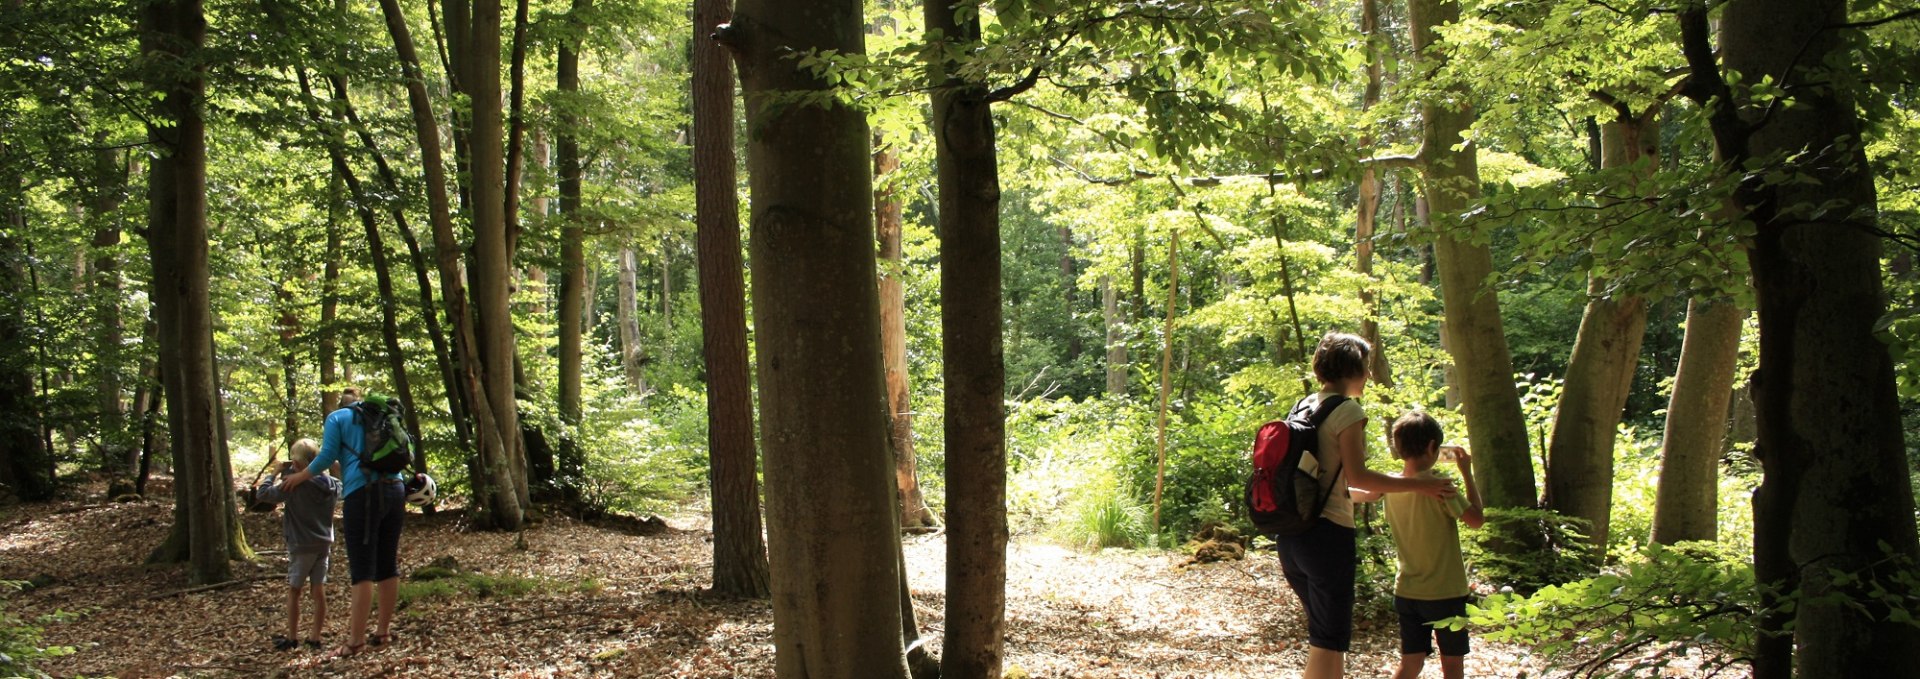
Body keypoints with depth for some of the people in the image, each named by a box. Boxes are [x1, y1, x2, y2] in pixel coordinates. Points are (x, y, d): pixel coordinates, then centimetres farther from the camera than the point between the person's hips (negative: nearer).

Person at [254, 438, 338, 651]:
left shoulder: (295, 485, -17)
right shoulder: (332, 484, 0)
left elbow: (262, 494, -14)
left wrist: (276, 473, -2)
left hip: (302, 545, -5)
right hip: (324, 544, 5)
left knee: (294, 591, 9)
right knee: (319, 591, 7)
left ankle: (292, 637, 14)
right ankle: (316, 637, 10)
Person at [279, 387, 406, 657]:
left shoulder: (337, 417, 9)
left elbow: (328, 456, 1)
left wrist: (300, 477, 16)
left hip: (363, 492, -5)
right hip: (394, 489, 5)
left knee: (362, 567, -7)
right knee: (388, 563, 10)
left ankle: (356, 640, -8)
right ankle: (383, 631, 15)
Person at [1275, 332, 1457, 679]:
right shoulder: (1348, 411, -10)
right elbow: (1355, 474, -19)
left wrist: (1376, 490, 28)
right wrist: (1419, 485, -13)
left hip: (1292, 533, 8)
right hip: (1328, 533, -8)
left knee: (1325, 634, 20)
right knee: (1329, 641, -1)